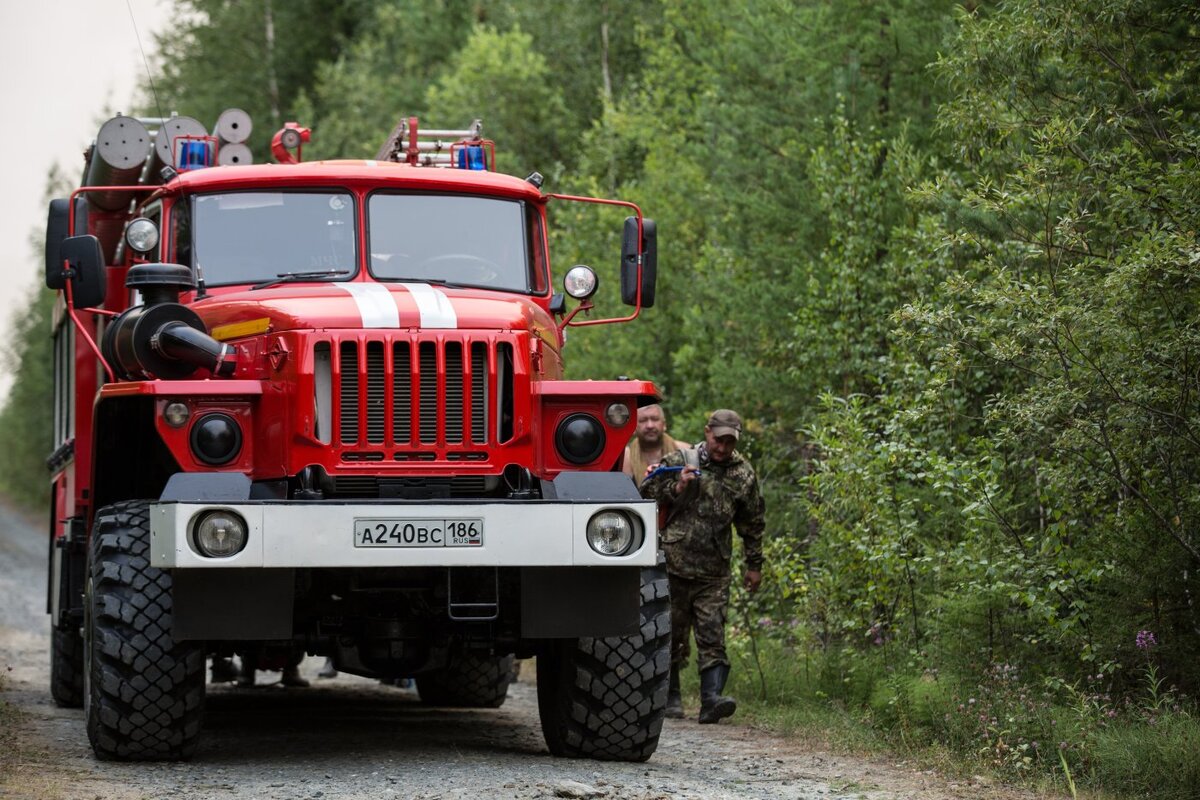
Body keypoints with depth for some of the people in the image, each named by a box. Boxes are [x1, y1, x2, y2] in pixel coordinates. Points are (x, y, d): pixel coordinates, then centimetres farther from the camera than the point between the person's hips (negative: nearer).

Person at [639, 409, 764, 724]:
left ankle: (711, 698, -17)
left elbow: (752, 523, 15)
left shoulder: (744, 474, 7)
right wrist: (677, 488, -14)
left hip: (714, 573, 0)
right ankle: (670, 697, 19)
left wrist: (754, 565, 17)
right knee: (671, 633, 7)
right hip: (673, 565, 0)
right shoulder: (679, 461, 1)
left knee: (712, 635, -9)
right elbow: (647, 490, 2)